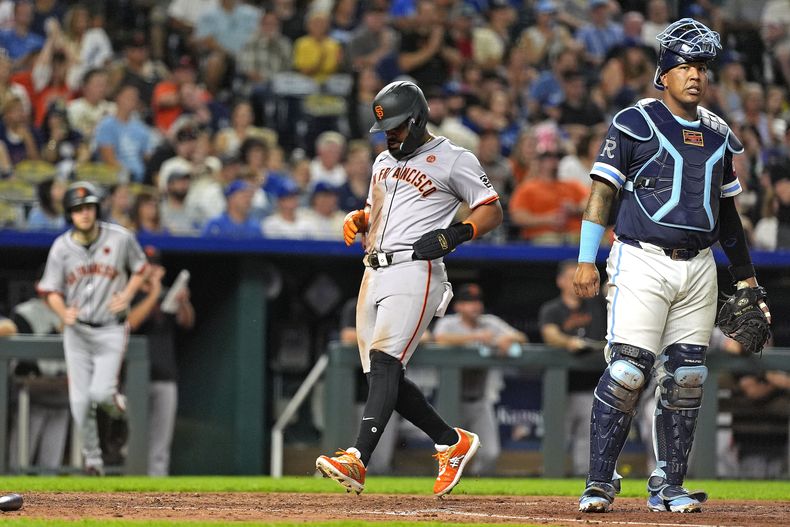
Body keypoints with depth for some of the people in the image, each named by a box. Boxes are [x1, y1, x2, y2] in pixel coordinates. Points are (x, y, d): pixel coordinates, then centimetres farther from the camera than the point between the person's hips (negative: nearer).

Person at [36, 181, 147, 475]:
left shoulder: (121, 238, -9)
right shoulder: (61, 247, -6)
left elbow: (140, 269, 7)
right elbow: (51, 291, 1)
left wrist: (127, 295, -10)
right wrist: (63, 312, -20)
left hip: (111, 331, -2)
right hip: (77, 330, 2)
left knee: (100, 392, -16)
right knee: (80, 401, 0)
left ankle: (116, 403, 22)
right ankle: (92, 458, 19)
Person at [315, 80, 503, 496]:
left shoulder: (453, 160, 1)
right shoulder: (384, 161, 23)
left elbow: (492, 211, 1)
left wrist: (454, 235, -16)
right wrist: (357, 219, 8)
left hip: (414, 271, -8)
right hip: (375, 272, 8)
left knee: (385, 362, -23)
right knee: (383, 377, 5)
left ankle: (357, 461, -36)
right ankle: (454, 444, 22)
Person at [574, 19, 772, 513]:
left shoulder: (717, 134, 15)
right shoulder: (634, 123, -2)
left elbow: (727, 211, 22)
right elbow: (602, 192, -5)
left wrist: (748, 279, 21)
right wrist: (587, 261, -14)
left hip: (699, 268, 5)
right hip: (643, 262, -5)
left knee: (685, 378, 4)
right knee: (626, 372, -12)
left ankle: (669, 486, 11)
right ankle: (600, 484, -6)